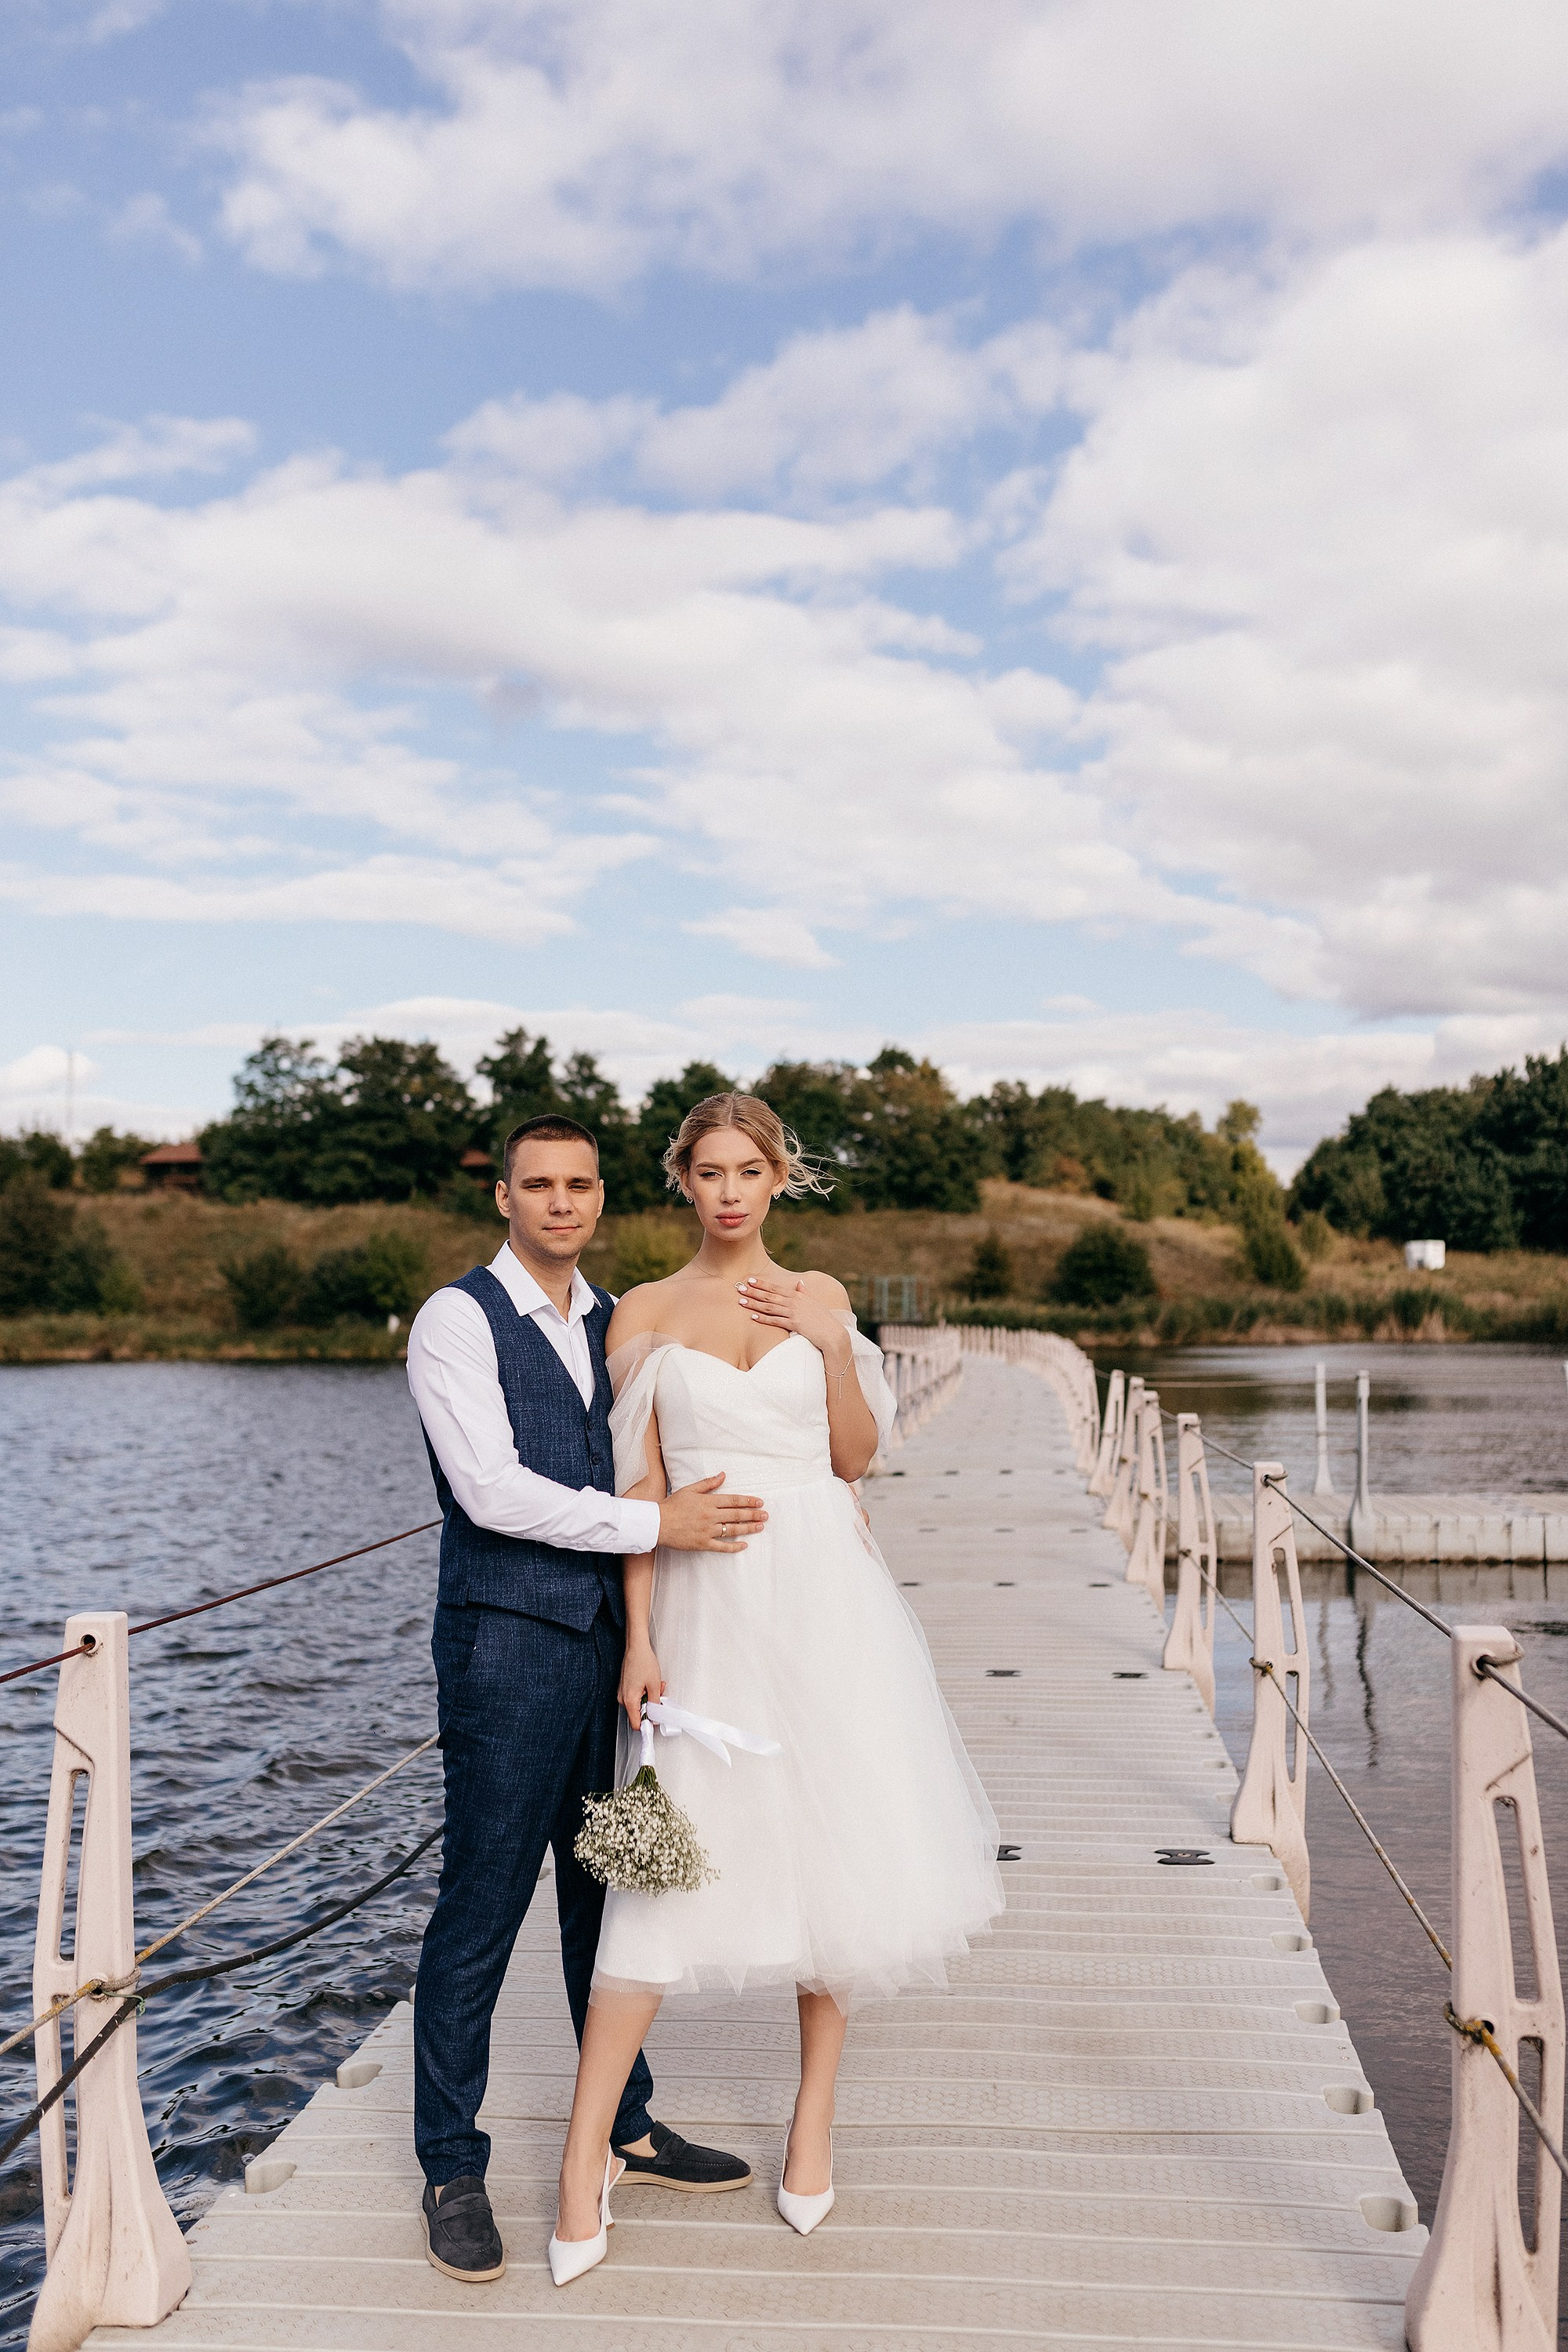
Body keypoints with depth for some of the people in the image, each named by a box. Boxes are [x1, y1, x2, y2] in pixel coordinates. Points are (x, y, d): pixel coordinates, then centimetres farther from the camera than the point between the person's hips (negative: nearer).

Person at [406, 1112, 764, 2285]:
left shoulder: (615, 1322, 13)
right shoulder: (458, 1320, -8)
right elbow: (493, 1489, -17)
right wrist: (656, 1523, -15)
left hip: (610, 1637, 6)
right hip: (508, 1646, -6)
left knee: (611, 1892, 16)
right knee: (482, 1910, 1)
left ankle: (628, 2125, 32)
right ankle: (453, 2172, 18)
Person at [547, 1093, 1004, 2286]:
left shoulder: (820, 1298, 7)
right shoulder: (646, 1313, 3)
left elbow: (858, 1456, 4)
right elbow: (642, 1488, 0)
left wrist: (834, 1345, -11)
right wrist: (640, 1638, -6)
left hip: (822, 1594, 2)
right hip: (707, 1603, -1)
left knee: (831, 1847, 6)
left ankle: (815, 2121, 24)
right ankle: (587, 2156, 7)